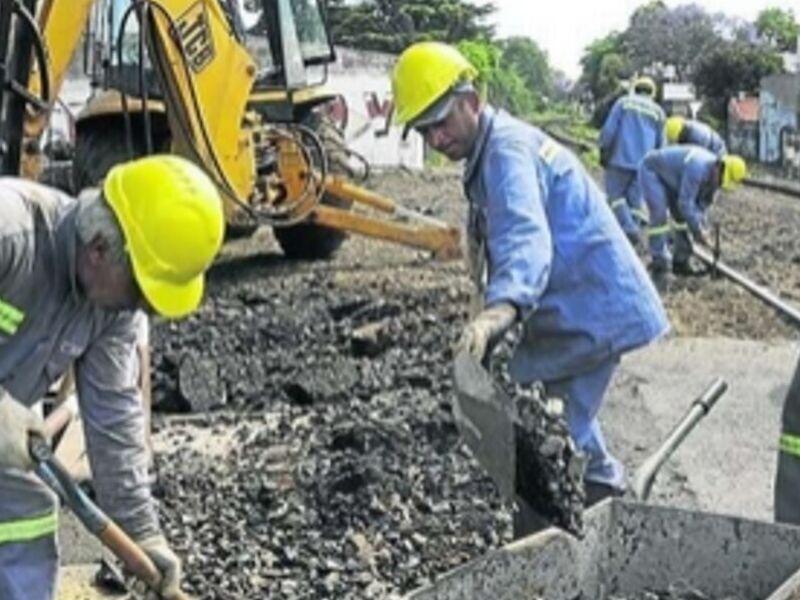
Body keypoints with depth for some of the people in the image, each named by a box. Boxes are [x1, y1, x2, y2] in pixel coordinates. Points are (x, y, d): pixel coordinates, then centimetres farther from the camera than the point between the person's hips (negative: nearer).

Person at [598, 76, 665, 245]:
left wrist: (604, 151, 4)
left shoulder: (623, 102, 3)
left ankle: (629, 227, -14)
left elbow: (609, 129, -5)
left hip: (620, 159, -3)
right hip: (644, 164, 3)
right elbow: (660, 143, 14)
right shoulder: (658, 111, 11)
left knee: (615, 194, 5)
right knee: (635, 199, 9)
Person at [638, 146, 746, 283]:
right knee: (659, 216, -19)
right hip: (651, 170, -9)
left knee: (681, 215, 7)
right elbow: (685, 203, -35)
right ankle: (659, 266, -18)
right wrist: (698, 231, -28)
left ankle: (681, 262, 15)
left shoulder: (714, 175, -9)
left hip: (668, 174, 9)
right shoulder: (698, 169, -37)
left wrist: (701, 228, -7)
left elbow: (702, 203, 2)